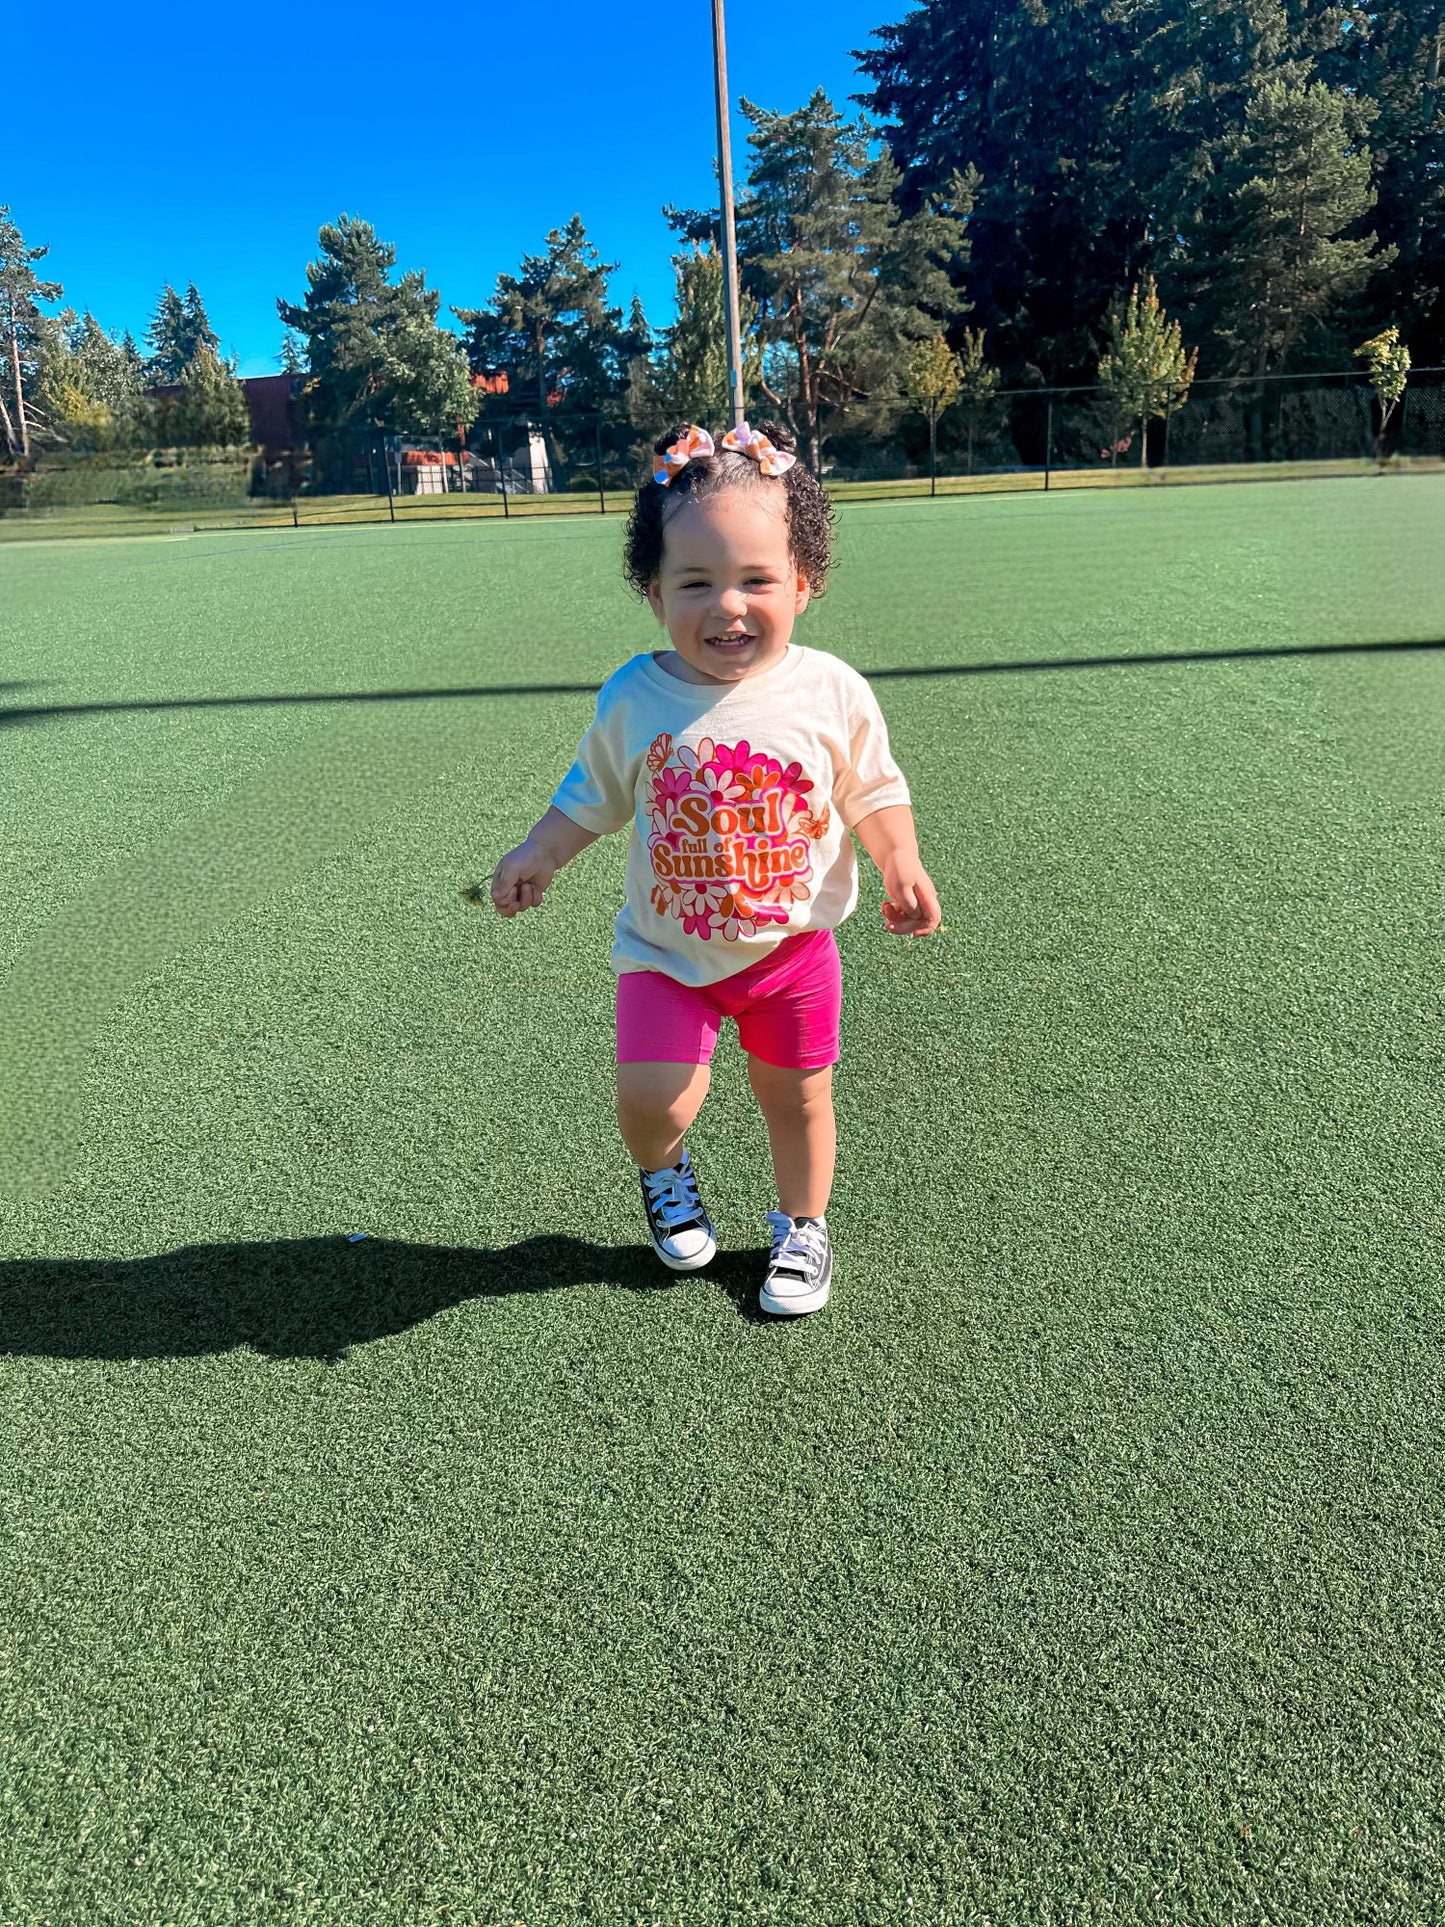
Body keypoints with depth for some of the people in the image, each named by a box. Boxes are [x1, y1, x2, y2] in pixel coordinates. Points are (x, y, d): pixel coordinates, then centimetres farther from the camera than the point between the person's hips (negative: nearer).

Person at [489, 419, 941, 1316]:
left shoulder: (832, 691, -13)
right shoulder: (635, 697, -11)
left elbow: (874, 790, 1)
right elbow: (594, 793, 7)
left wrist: (903, 866, -13)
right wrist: (538, 855, -1)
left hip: (792, 945, 1)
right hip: (669, 949, 0)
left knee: (798, 1100, 12)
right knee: (653, 1102, -10)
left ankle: (803, 1226, 41)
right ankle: (665, 1174, 28)